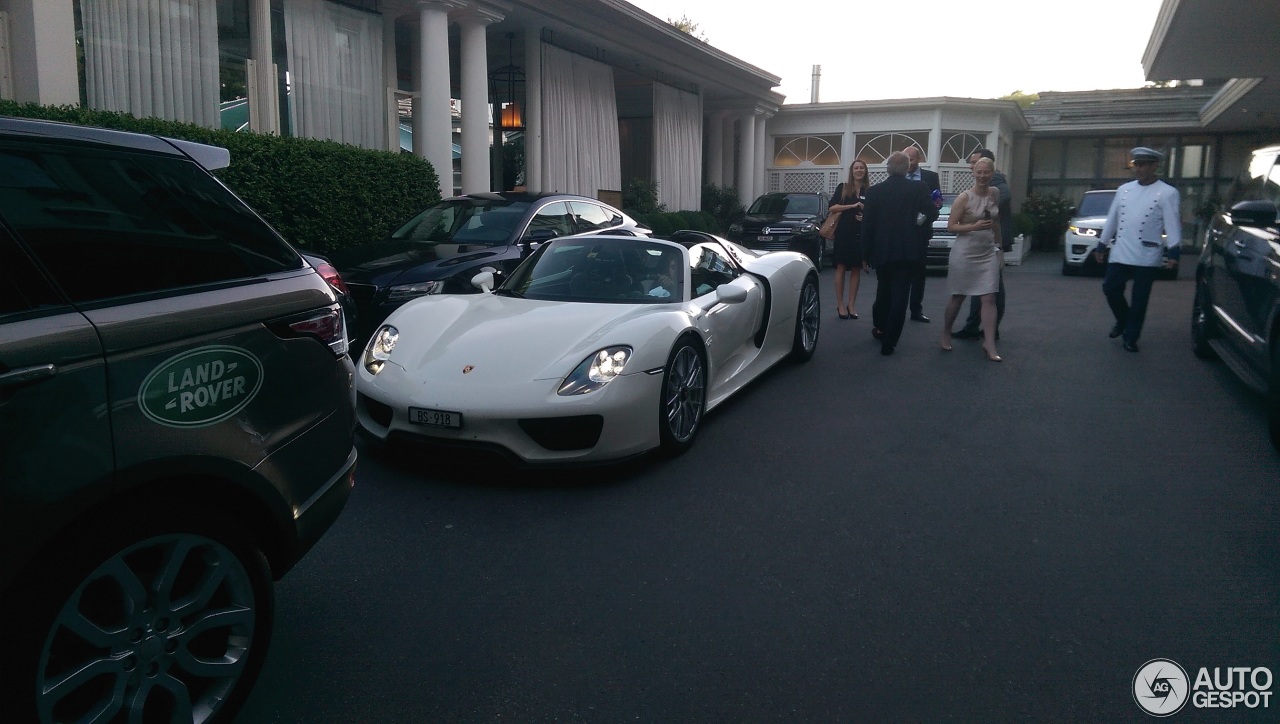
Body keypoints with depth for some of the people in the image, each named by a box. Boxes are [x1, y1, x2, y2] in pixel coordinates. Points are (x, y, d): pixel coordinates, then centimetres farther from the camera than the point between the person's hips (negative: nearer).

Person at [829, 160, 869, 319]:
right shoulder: (842, 188, 4)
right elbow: (831, 208, -5)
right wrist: (853, 206, -12)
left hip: (861, 234, 2)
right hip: (844, 233, -2)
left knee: (856, 269, 4)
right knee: (841, 268, -1)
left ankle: (851, 304, 10)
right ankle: (840, 305, 4)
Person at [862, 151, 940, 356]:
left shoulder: (874, 191, 0)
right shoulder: (918, 188, -3)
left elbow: (867, 225, 0)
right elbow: (932, 213, -10)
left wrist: (865, 254, 5)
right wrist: (919, 222, 12)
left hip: (882, 251, 2)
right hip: (908, 251, -2)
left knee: (883, 291, 22)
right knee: (899, 295, -1)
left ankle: (880, 327, 37)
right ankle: (888, 342, -3)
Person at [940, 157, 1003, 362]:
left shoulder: (995, 194, 6)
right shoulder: (964, 198, -10)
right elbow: (950, 226, -10)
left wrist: (999, 246, 18)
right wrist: (974, 226, -22)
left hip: (988, 253, 4)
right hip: (965, 253, -4)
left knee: (989, 297, -4)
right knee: (958, 297, 7)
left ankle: (989, 343, -3)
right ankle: (946, 333, 28)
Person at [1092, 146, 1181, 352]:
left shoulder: (1167, 193, -4)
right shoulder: (1124, 189, 10)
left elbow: (1172, 224, -10)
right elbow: (1112, 219, 15)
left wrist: (1173, 252, -19)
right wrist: (1102, 245, 15)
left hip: (1147, 257, -4)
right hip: (1120, 253, 4)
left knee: (1139, 300, 2)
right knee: (1111, 289, 4)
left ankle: (1131, 338, 13)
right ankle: (1123, 321, 32)